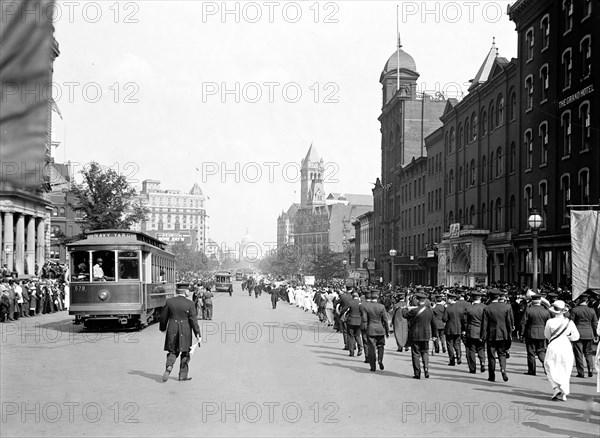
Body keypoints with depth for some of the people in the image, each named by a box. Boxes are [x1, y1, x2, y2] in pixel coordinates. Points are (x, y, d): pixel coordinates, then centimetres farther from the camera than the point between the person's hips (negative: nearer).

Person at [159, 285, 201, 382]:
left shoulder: (169, 302, -2)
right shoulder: (190, 304, -9)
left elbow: (163, 317, 5)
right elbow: (193, 320, -11)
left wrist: (163, 329, 21)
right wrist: (198, 334, -8)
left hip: (172, 331, 2)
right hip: (185, 331, -2)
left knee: (172, 351, 14)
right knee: (185, 353, 11)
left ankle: (169, 367, -13)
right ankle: (183, 375, 13)